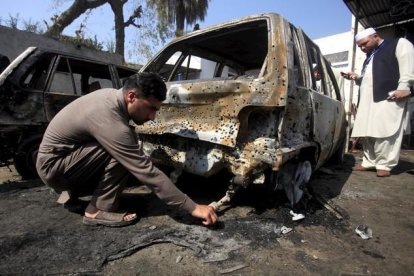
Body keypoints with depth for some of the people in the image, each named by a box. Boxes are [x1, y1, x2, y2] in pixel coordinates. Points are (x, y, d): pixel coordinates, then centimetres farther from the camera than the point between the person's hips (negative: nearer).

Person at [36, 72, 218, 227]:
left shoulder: (112, 95, -8)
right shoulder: (109, 120, -34)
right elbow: (146, 172, -35)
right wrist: (193, 208, -31)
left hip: (64, 155, 9)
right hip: (53, 164, -9)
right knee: (120, 157, -28)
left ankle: (70, 192, 14)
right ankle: (99, 211, -13)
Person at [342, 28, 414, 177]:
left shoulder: (399, 44, 11)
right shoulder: (370, 56, 33)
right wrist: (356, 77, 19)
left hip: (389, 98, -7)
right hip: (368, 100, 8)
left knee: (386, 133, -12)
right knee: (367, 133, 3)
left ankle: (384, 164, -5)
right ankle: (370, 162, 11)